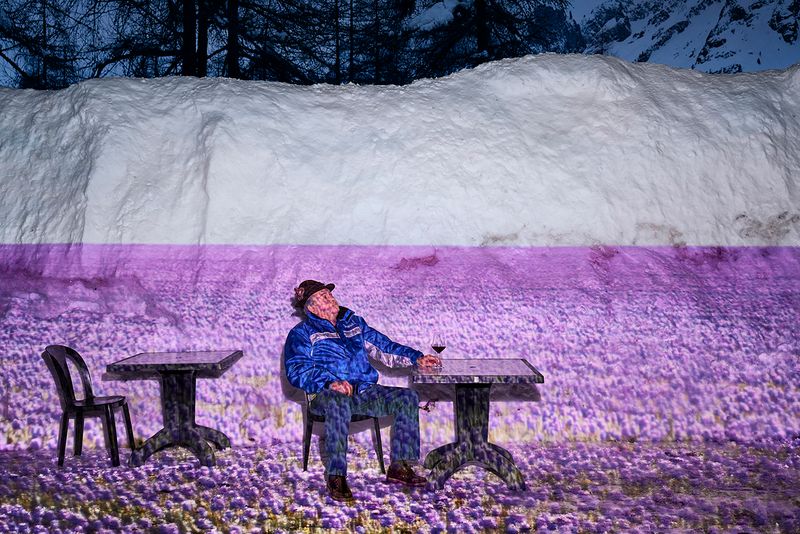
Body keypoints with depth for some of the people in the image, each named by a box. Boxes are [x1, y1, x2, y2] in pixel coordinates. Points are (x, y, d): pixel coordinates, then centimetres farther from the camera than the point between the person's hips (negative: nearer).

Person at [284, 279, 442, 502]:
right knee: (339, 404, -41)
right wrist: (330, 382, -24)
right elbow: (297, 370, -7)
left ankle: (399, 466, -16)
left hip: (366, 391, 5)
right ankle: (336, 476, -33)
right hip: (330, 394, -5)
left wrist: (416, 358, 11)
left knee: (407, 397, -17)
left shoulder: (354, 323, 25)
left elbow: (383, 346, 26)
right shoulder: (302, 333, 8)